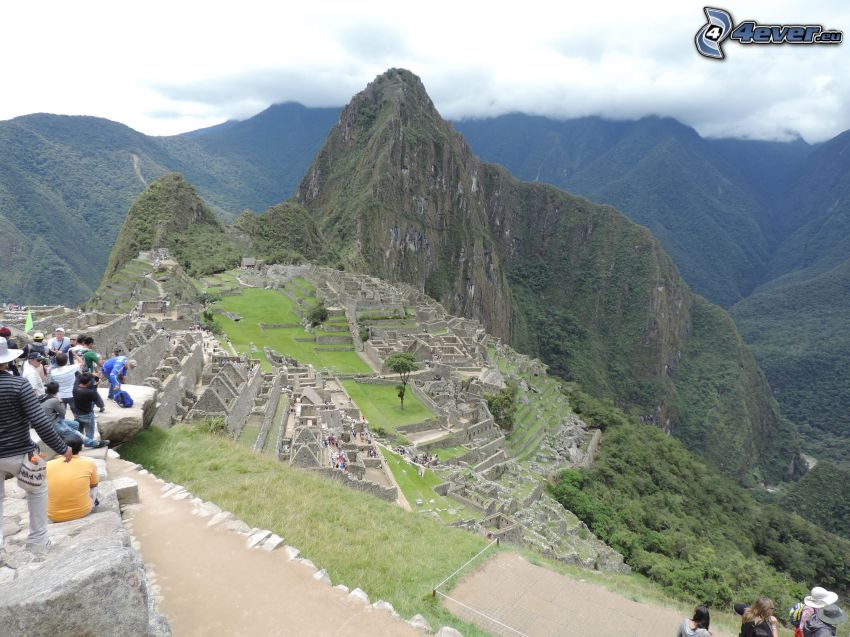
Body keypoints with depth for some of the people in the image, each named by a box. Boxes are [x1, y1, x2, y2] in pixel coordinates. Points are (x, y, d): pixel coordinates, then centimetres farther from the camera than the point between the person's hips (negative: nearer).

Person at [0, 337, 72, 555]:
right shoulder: (18, 384, -19)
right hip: (18, 454, -3)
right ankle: (37, 540, 23)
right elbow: (40, 423, -22)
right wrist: (62, 448, -14)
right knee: (38, 490, 19)